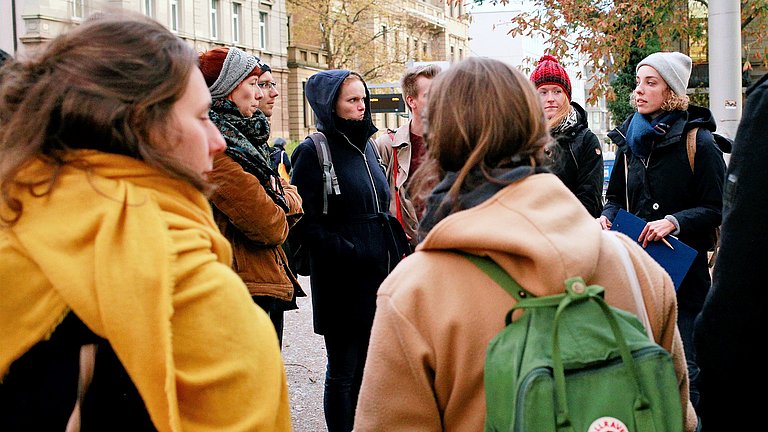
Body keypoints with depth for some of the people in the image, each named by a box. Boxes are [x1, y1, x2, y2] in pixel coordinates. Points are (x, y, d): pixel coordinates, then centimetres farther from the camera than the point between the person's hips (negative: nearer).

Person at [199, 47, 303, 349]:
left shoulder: (245, 135, 15)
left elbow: (291, 197, 13)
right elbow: (263, 222, -20)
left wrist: (284, 200, -8)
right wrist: (278, 222, 1)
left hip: (268, 284, 10)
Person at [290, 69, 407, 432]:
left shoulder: (366, 145, 13)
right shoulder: (313, 151, -9)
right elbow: (303, 222, -14)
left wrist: (394, 243, 9)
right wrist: (347, 252, -19)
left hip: (378, 274, 7)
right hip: (341, 281, -7)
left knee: (365, 367, 15)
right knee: (343, 372, 3)